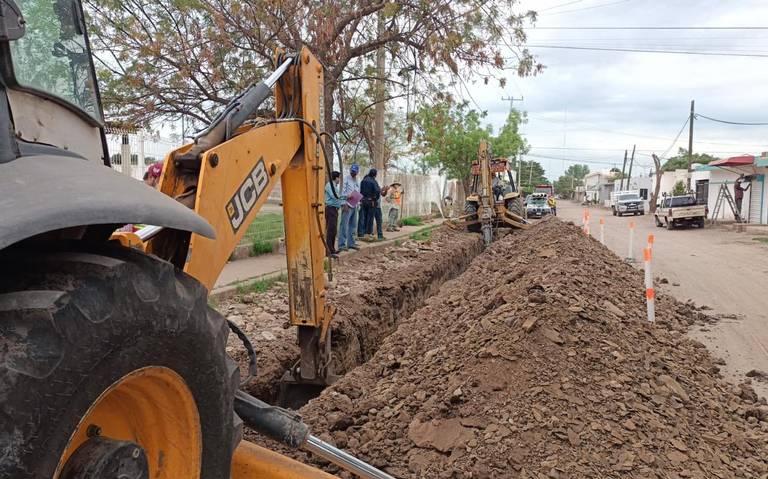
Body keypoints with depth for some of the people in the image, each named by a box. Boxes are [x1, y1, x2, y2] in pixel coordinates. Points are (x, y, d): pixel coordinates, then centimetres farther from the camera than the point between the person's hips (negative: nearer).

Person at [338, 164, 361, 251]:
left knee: (353, 226, 11)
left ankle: (351, 243, 18)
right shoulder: (346, 179, -5)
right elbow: (342, 192, -11)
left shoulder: (358, 182, 17)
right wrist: (344, 204, -17)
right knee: (344, 225, -8)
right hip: (347, 205, -7)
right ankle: (342, 244, -6)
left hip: (354, 205, 7)